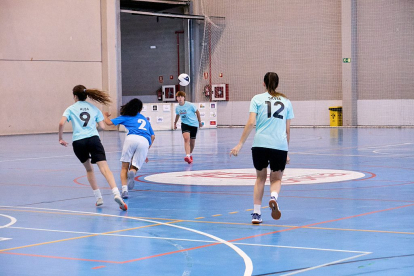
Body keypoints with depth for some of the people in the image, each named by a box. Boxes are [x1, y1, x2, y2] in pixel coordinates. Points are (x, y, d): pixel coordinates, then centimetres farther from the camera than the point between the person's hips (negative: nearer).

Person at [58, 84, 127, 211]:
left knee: (89, 169, 21)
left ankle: (98, 197, 16)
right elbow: (102, 126, 15)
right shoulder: (94, 108, 18)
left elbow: (61, 123, -4)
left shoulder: (71, 109, 13)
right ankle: (116, 194, -33)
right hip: (93, 139, 0)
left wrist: (60, 138, 8)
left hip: (78, 142, 0)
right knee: (104, 168, -13)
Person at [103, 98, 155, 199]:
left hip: (132, 138, -2)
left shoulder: (126, 117, 25)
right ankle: (132, 172, -27)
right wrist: (146, 151, 39)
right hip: (145, 141, 2)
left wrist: (105, 116, 44)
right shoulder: (145, 120, 35)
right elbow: (152, 136, 32)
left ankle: (124, 189, -17)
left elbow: (109, 122, 22)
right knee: (134, 167, 10)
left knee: (124, 167, 6)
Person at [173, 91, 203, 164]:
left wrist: (199, 122, 6)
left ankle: (190, 155, 35)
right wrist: (175, 123, 27)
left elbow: (197, 112, -2)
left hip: (194, 124, -1)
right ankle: (187, 156, -34)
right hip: (185, 124, 1)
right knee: (186, 138, -23)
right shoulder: (177, 107, -3)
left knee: (192, 141, 8)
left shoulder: (190, 105, -16)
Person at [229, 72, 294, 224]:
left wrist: (240, 144, -3)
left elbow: (251, 123, -4)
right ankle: (273, 197, -20)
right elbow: (287, 130, 15)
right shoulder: (286, 101, 14)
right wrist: (287, 152, 22)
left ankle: (256, 213, 12)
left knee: (260, 178, 16)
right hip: (280, 145, 1)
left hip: (260, 143, 0)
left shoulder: (257, 99, 7)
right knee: (276, 179, 13)